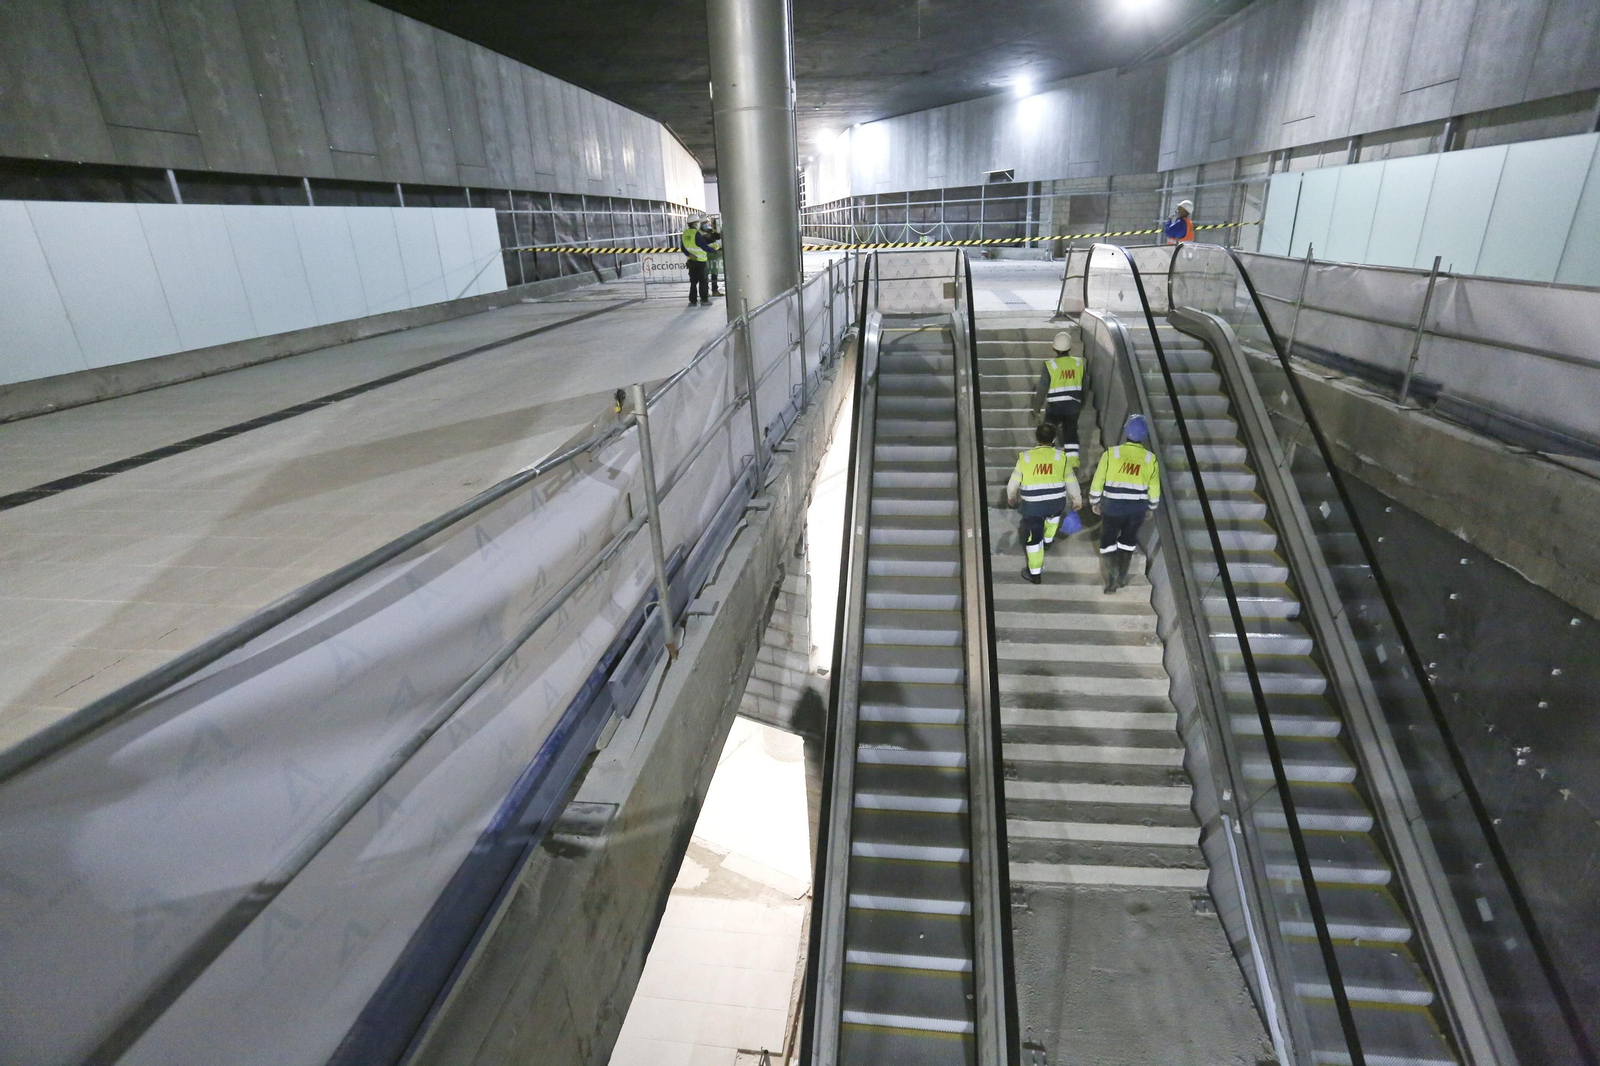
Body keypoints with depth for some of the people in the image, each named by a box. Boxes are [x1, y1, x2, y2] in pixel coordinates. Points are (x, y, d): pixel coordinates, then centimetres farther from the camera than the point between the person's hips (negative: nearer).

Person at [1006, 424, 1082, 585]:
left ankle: (1035, 573, 16)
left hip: (1032, 505, -2)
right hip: (1057, 503, 2)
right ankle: (1048, 540, 56)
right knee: (1053, 514, 38)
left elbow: (1013, 483, 1)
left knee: (1033, 537, 10)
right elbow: (1071, 482, 2)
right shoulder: (1062, 457, -6)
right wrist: (1077, 500, 18)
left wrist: (1011, 498, 21)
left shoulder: (1025, 457, -7)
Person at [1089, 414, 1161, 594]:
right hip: (1137, 509, 2)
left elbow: (1098, 481, -6)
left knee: (1108, 542, 11)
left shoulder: (1110, 453, -11)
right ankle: (1121, 578, 27)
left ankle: (1111, 581, 5)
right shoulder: (1151, 459, -3)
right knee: (1128, 542, 20)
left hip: (1112, 507, -2)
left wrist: (1094, 502, 8)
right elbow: (1154, 489, 4)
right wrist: (1150, 507, 20)